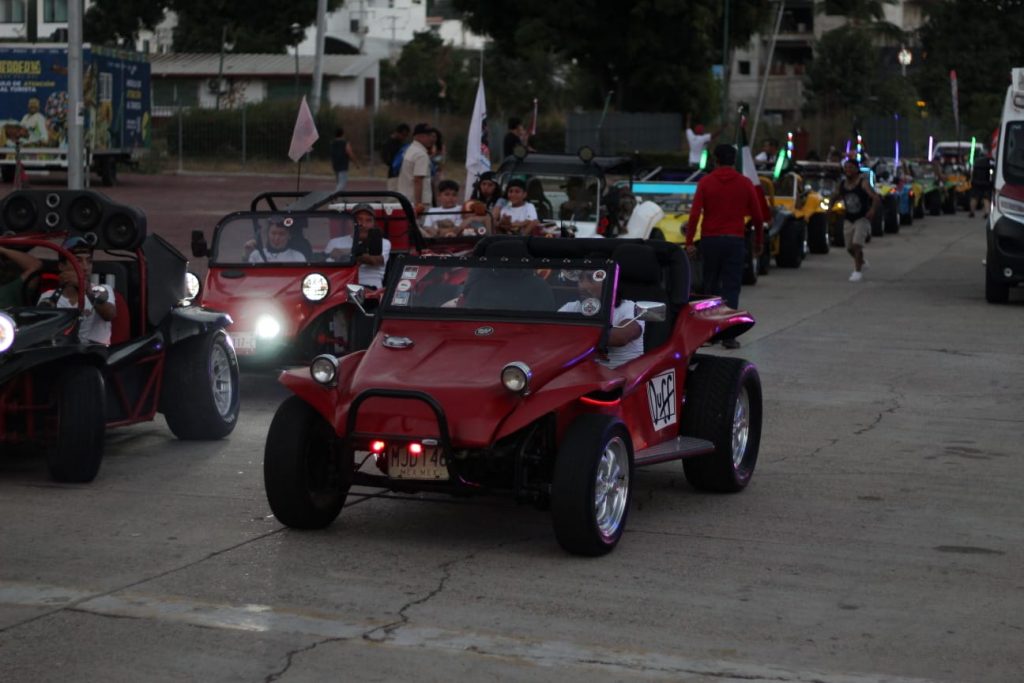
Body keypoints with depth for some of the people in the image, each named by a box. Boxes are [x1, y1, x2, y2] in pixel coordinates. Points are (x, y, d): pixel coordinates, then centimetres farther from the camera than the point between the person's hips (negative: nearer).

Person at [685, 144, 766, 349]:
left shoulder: (705, 182, 0)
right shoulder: (745, 183, 2)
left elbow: (694, 214, -8)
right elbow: (758, 216, 3)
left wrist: (689, 242, -6)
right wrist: (758, 242, 15)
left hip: (710, 239, 1)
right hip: (735, 239, 0)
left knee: (711, 285, 13)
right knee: (731, 288, -2)